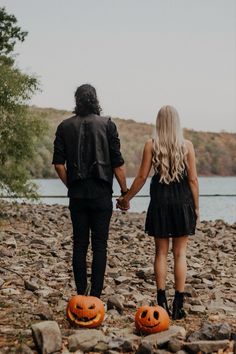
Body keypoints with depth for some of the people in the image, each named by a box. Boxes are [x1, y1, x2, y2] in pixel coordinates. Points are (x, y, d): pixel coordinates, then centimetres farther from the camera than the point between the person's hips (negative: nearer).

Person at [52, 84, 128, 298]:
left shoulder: (65, 127, 3)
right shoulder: (107, 125, -3)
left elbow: (59, 164, 0)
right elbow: (117, 163, -5)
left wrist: (71, 185, 13)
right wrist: (125, 191, 4)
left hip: (77, 194, 2)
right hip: (101, 194, -2)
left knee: (79, 245, 8)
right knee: (99, 246, 3)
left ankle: (81, 295, 12)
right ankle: (95, 296, 2)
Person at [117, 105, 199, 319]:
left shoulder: (151, 146, -2)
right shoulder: (187, 146, -2)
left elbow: (142, 177, -2)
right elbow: (193, 179, -3)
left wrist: (127, 198, 10)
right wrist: (196, 207, 5)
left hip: (160, 202, 0)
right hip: (182, 201, 0)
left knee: (161, 252, 10)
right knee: (180, 253, 5)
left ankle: (162, 302, 8)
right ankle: (178, 305, 4)